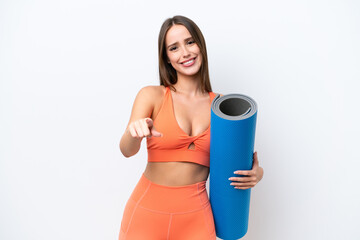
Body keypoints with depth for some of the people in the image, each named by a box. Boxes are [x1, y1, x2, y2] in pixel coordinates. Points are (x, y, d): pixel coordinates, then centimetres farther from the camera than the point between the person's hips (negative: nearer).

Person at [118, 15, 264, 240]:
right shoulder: (152, 96, -3)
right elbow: (127, 150, -14)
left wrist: (256, 173, -12)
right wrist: (134, 132, -37)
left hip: (195, 216, 1)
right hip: (148, 210, -1)